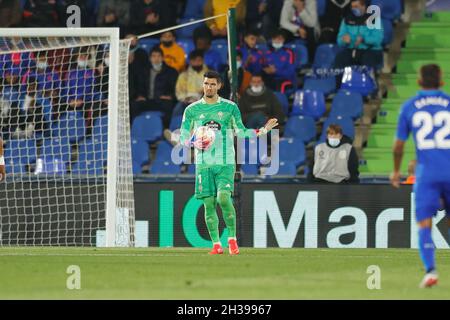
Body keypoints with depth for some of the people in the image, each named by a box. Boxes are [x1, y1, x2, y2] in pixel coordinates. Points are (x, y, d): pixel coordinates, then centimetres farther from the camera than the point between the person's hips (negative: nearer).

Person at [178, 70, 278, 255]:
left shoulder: (230, 107, 7)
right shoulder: (192, 110, 7)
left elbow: (241, 132, 12)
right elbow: (183, 137, 9)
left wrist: (263, 130, 2)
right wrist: (195, 143, -12)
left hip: (225, 163, -2)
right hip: (203, 164, 2)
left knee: (224, 198, -19)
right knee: (208, 204, -2)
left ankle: (232, 239, -6)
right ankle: (216, 245, 5)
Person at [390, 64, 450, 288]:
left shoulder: (409, 107, 6)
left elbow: (398, 145, 9)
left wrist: (396, 171, 24)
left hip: (426, 172, -1)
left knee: (424, 224, 0)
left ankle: (430, 270, -17)